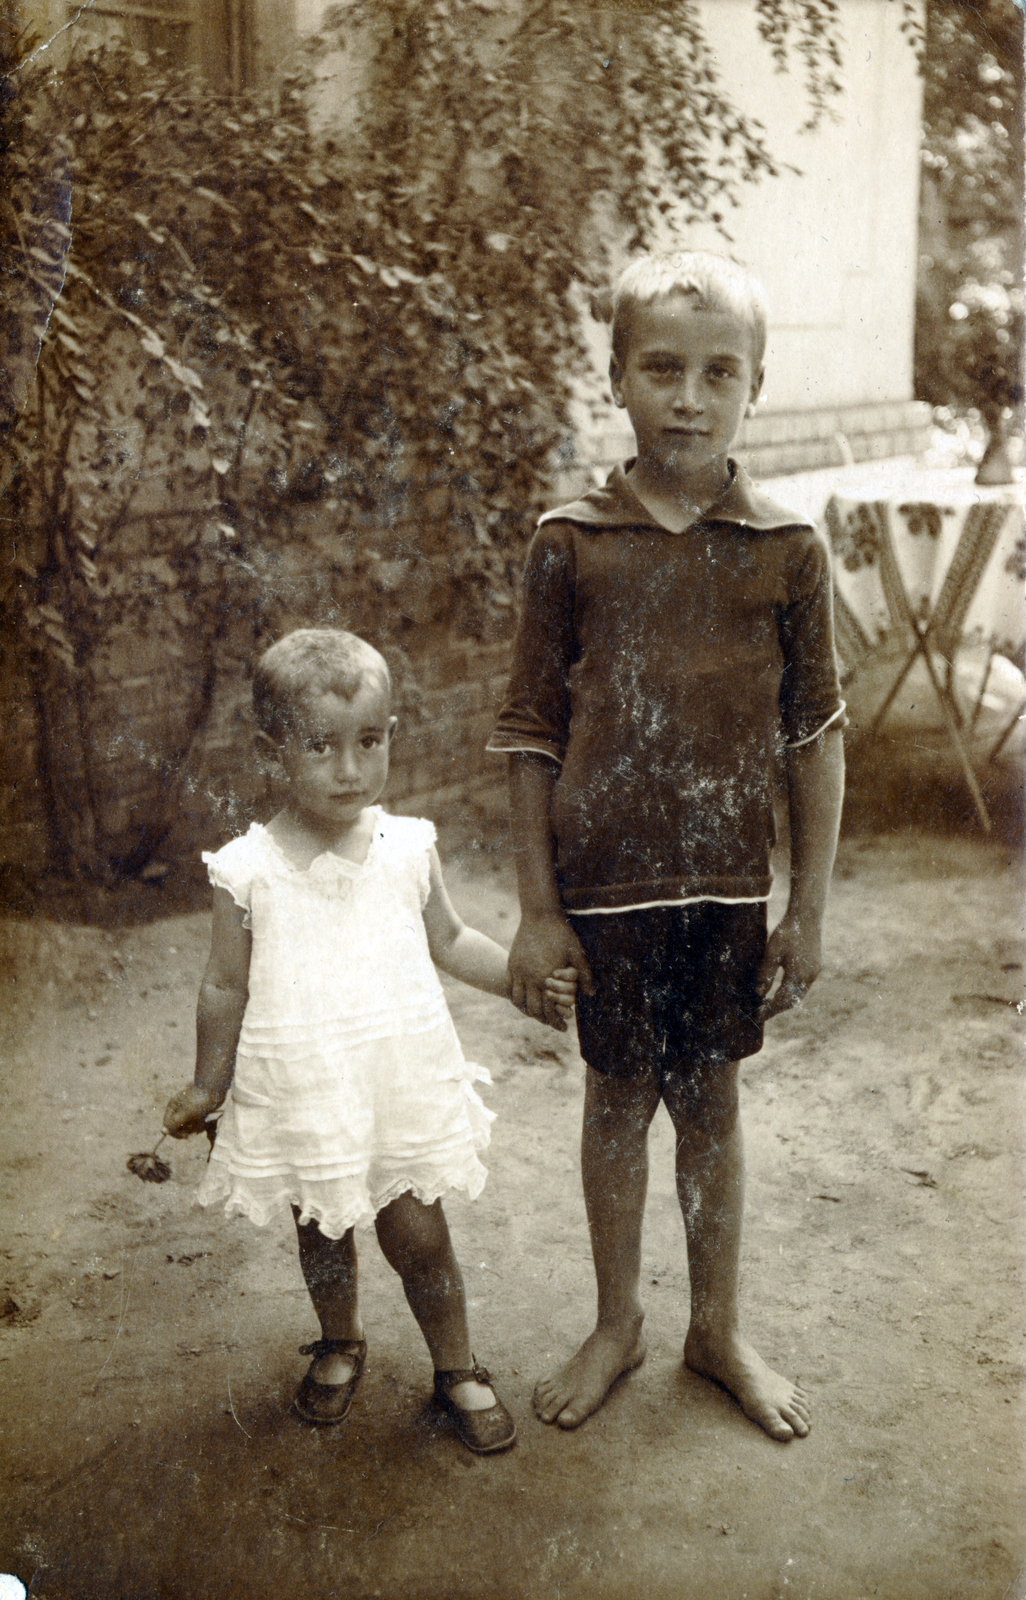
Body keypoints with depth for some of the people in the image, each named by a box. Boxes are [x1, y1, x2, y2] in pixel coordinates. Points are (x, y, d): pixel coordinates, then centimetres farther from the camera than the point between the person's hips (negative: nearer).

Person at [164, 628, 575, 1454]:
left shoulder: (407, 847, -5)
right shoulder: (249, 870, -11)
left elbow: (449, 940, 10)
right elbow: (228, 985, 0)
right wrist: (208, 1086, 8)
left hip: (404, 1080, 1)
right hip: (301, 1094, 0)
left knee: (417, 1231, 7)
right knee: (322, 1228, 18)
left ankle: (457, 1368, 30)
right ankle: (340, 1345, 46)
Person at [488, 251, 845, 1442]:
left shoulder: (786, 549, -5)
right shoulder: (570, 541, -6)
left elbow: (816, 735, 0)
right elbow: (531, 733, -3)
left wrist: (809, 907, 0)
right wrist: (536, 909, -4)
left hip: (726, 881, 1)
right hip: (605, 880, 0)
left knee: (709, 1097, 14)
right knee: (618, 1095, 14)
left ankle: (717, 1327, 34)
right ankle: (616, 1323, 34)